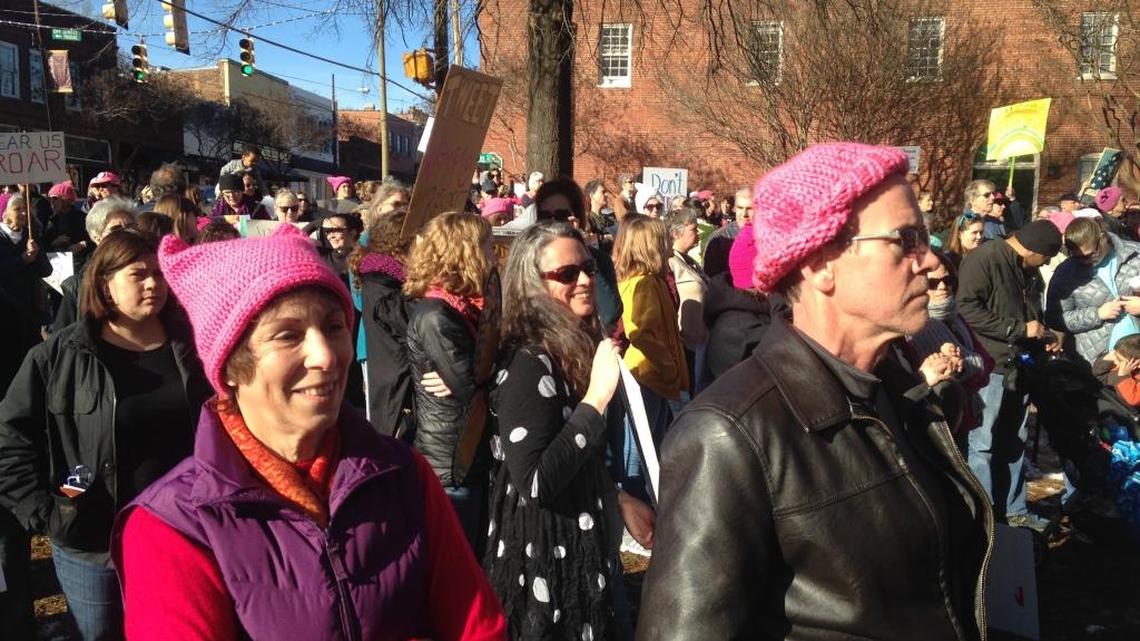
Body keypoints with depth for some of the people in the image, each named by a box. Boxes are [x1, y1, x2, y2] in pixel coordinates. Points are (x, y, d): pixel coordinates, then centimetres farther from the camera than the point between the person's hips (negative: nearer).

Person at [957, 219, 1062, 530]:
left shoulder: (1023, 268, 13)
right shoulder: (984, 258, -14)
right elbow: (966, 310, -22)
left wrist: (1043, 335, 9)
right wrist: (1020, 329, -17)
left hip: (1017, 365, 9)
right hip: (988, 366, -8)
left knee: (1014, 443, 15)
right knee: (983, 444, 0)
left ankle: (1013, 510, 27)